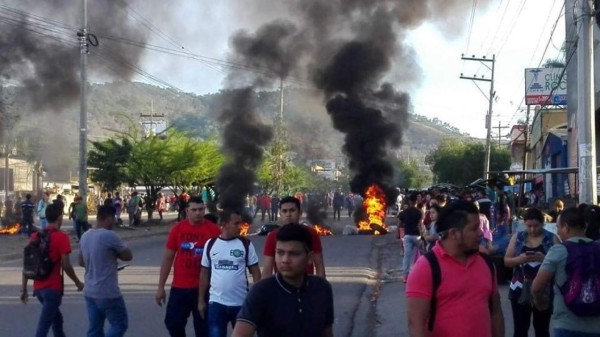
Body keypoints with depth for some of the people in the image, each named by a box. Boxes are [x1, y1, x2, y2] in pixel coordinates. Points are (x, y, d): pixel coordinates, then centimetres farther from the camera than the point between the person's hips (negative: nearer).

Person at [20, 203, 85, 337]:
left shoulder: (35, 236, 7)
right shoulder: (61, 237, -12)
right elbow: (66, 265, -14)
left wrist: (24, 288, 13)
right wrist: (78, 283, 0)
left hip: (38, 287, 7)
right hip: (53, 288, -7)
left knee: (57, 318, 25)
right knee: (43, 326, -6)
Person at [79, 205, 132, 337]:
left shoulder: (85, 236, 7)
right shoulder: (109, 235, -17)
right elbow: (128, 256, -7)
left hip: (89, 292, 8)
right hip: (108, 293, -7)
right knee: (119, 325, 5)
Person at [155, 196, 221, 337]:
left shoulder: (214, 230, -7)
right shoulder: (177, 229, -1)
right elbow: (168, 258, 4)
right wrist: (161, 287, 3)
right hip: (179, 287, 2)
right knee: (173, 322, 6)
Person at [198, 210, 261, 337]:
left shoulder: (246, 244, -2)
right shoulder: (210, 244, 2)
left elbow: (255, 272, 1)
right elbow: (205, 273, 8)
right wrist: (201, 300, 7)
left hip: (241, 303, 0)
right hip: (216, 303, 0)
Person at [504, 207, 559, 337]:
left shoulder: (552, 239, 2)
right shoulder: (517, 238, 6)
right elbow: (506, 261, 5)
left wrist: (544, 259, -20)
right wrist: (520, 259, -15)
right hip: (521, 290, 1)